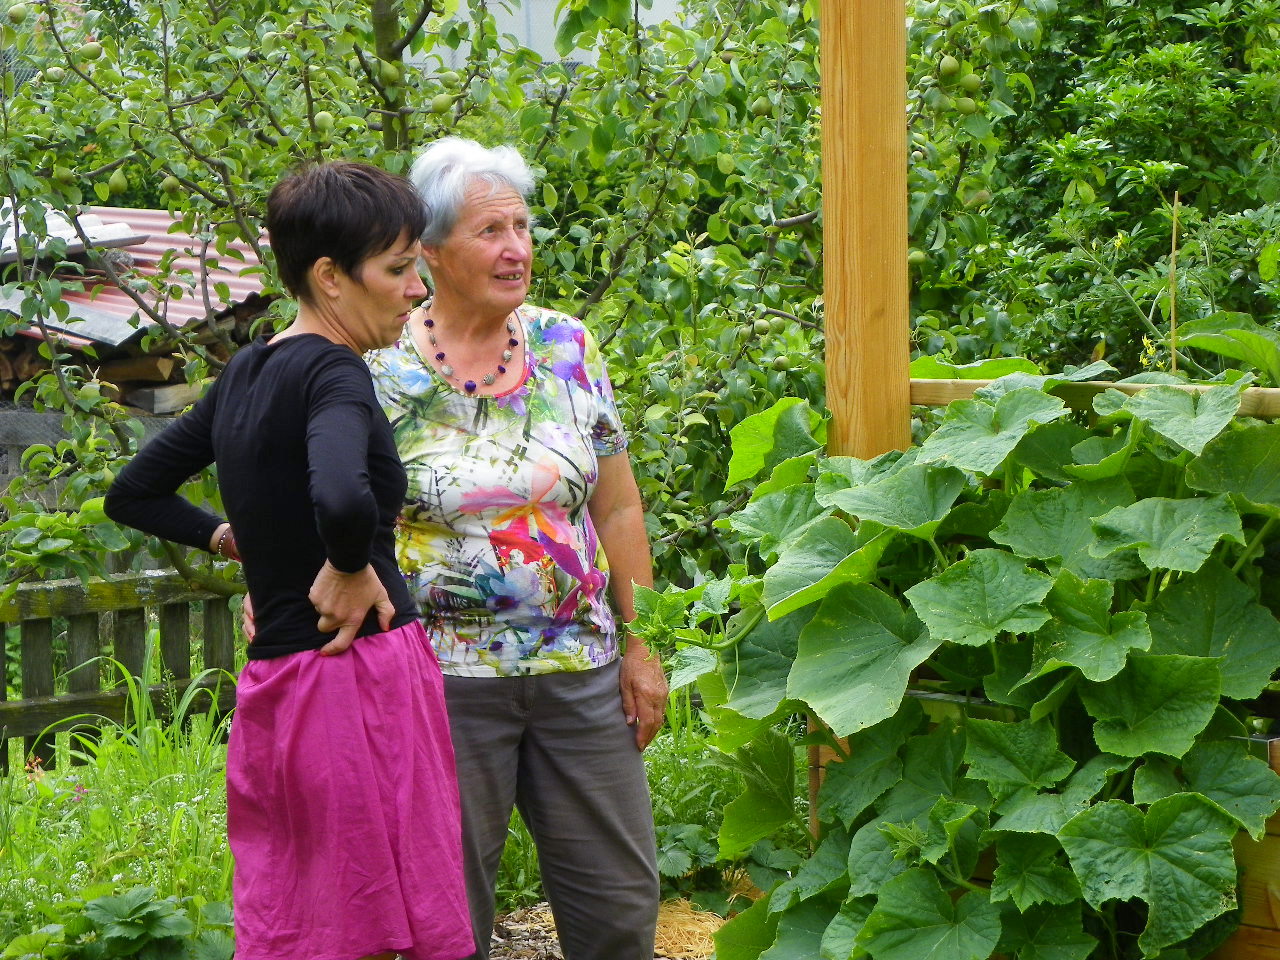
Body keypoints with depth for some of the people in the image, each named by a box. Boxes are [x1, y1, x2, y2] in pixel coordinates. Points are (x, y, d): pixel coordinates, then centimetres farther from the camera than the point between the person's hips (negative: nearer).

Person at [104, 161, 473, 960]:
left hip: (272, 685, 8)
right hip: (362, 674, -8)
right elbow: (343, 499, -33)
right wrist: (350, 571, -16)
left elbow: (134, 495, 24)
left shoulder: (244, 376, 13)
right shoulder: (334, 372, -12)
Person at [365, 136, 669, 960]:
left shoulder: (567, 348, 5)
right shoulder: (382, 371, -6)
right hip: (445, 672, -3)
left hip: (581, 668, 3)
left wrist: (641, 647, 6)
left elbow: (619, 510, 8)